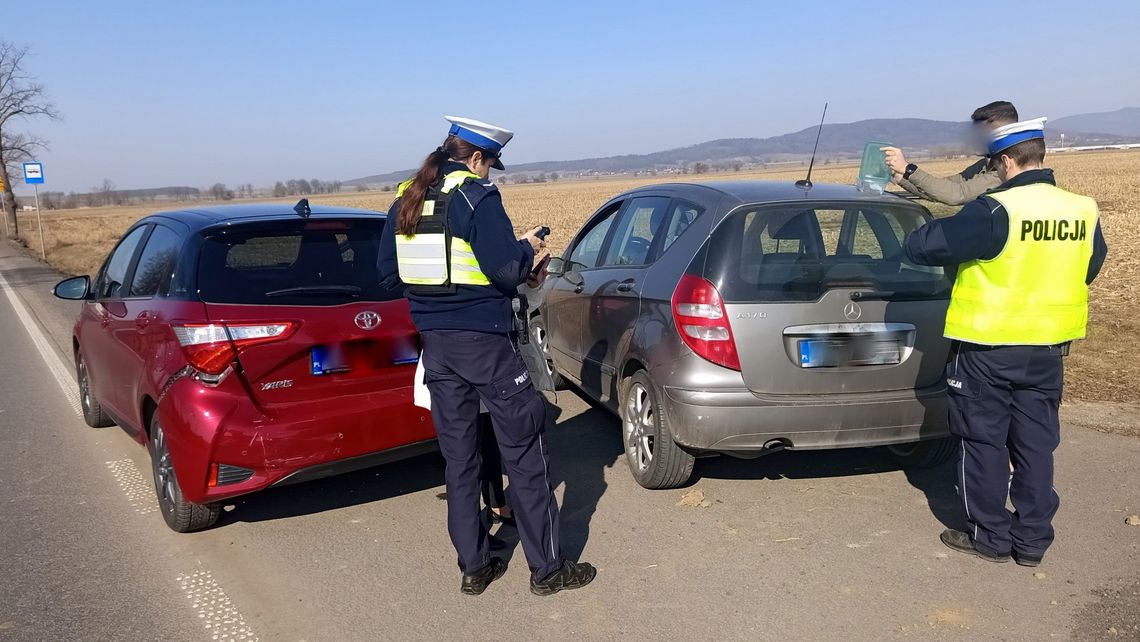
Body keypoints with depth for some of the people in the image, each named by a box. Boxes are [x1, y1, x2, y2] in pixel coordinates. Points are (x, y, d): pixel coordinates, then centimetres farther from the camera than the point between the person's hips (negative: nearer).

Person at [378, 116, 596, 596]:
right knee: (524, 452, 3)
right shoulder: (477, 196, -13)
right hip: (484, 340, -7)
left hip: (435, 341, 7)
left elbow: (387, 270, 13)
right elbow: (508, 270, -18)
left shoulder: (406, 200, 8)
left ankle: (474, 567, 21)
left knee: (458, 456, 13)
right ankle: (547, 568, 11)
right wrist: (527, 248, 1)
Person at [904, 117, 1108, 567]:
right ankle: (1032, 541, 22)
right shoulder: (1083, 212, 0)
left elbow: (924, 246, -18)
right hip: (1047, 349, 6)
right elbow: (1089, 269, 17)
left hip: (987, 349, -6)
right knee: (1036, 445, 14)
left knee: (984, 443, 8)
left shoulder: (996, 211, -20)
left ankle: (991, 537, 17)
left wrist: (916, 239, 5)